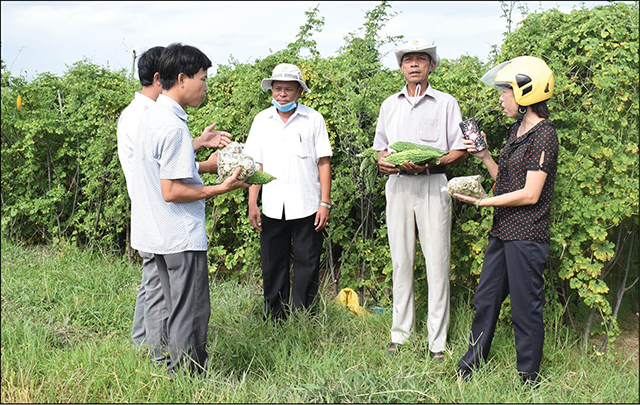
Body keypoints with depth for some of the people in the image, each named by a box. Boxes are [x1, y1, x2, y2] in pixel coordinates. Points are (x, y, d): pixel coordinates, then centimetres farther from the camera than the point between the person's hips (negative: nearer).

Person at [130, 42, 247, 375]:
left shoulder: (151, 116, 10)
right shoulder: (173, 127, -21)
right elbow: (172, 191, -22)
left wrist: (206, 166, 12)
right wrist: (220, 189, -16)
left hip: (159, 235, 10)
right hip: (181, 236, -10)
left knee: (179, 310, 19)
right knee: (192, 314, 1)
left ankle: (179, 373, 29)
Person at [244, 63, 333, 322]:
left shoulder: (313, 119, 1)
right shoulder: (261, 120, 9)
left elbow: (323, 162, 1)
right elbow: (256, 164, 10)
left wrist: (325, 203, -5)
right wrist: (252, 204, 5)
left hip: (307, 207, -2)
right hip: (272, 208, 2)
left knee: (307, 264, 3)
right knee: (272, 266, 7)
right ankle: (274, 320, 19)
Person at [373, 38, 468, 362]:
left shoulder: (446, 103, 6)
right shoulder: (390, 105, 17)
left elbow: (461, 150, 2)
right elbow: (380, 147, 22)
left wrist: (428, 164, -15)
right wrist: (383, 161, -2)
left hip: (433, 186, -3)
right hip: (398, 186, 3)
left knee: (437, 262, -5)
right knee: (401, 261, 5)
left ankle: (437, 341, 2)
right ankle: (400, 333, 14)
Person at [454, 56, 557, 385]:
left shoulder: (543, 134, -14)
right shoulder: (516, 130, 13)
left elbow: (530, 194, -19)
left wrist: (482, 201, -15)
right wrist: (484, 155, 5)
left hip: (526, 235, -9)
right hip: (502, 231, 9)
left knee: (525, 308, 2)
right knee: (486, 299, 15)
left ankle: (528, 381, 17)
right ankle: (471, 365, 29)